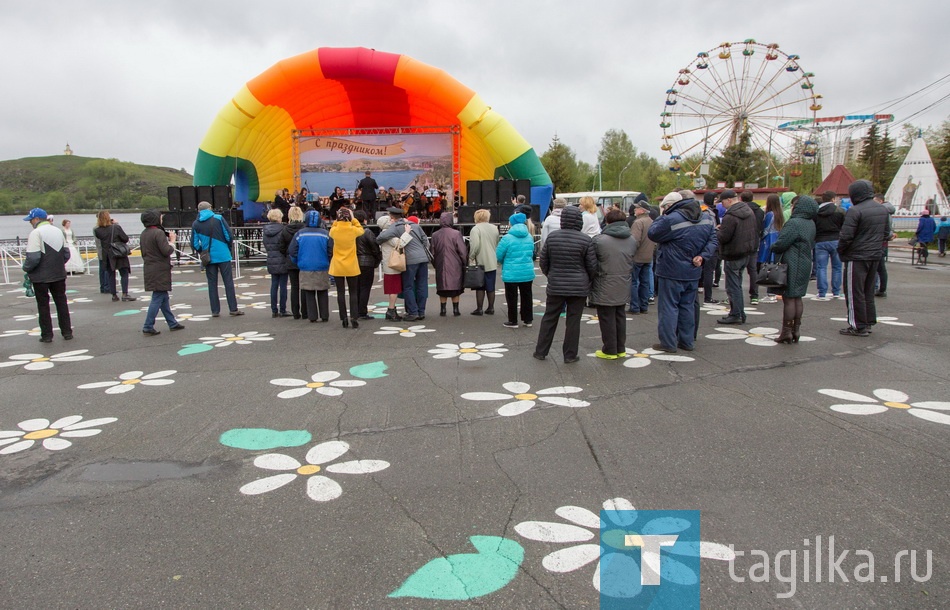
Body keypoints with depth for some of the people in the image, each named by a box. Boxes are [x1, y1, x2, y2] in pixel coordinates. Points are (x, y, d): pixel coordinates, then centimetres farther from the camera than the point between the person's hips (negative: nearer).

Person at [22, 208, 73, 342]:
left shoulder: (36, 233, -14)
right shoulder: (58, 231, 8)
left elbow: (33, 257, -20)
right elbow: (66, 253, 11)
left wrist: (26, 268, -4)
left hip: (41, 276, -6)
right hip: (59, 274, 6)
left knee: (43, 305, 4)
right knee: (61, 302, 12)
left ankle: (47, 335, 9)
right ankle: (67, 332, 14)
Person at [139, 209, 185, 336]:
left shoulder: (143, 234, 12)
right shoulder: (159, 233, -16)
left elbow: (143, 252, 18)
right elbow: (167, 251, -18)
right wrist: (172, 241, -4)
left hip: (149, 268, 9)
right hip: (160, 271, -9)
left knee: (164, 297, 16)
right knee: (158, 298, -5)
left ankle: (172, 323, 24)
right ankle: (148, 327, -4)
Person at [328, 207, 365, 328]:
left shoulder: (334, 230, -8)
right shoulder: (353, 230, -11)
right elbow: (361, 230, 11)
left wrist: (338, 221, 8)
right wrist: (353, 219, 9)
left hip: (337, 267, 1)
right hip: (351, 267, 0)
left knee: (341, 293, 6)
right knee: (353, 293, 8)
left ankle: (344, 319, 6)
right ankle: (354, 318, 0)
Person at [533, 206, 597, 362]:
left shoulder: (552, 237, -1)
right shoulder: (585, 240, -10)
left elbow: (543, 262, 6)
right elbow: (592, 266, -5)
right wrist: (587, 281, 14)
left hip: (555, 286, 2)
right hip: (579, 287, -2)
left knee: (549, 318, 12)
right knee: (573, 321, 5)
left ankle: (540, 351, 19)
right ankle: (570, 355, 12)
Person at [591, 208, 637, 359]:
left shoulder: (599, 240, -16)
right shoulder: (632, 240, 2)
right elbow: (632, 262, 9)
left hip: (605, 288, -6)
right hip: (623, 287, 6)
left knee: (607, 319, 4)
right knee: (620, 317, 16)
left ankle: (610, 350, 12)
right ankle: (620, 349, 24)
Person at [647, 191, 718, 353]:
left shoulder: (671, 220, -18)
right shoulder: (706, 218, 7)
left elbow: (652, 234, -8)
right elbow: (713, 241, 7)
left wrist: (661, 218, 3)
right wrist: (702, 256, -4)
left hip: (672, 272, -7)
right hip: (693, 272, 7)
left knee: (668, 307, 1)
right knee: (688, 305, 15)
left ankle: (668, 343, 2)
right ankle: (687, 341, 21)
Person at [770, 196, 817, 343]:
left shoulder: (794, 223, -17)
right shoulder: (811, 224, 12)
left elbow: (781, 244, -20)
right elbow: (811, 244, 18)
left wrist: (772, 248, 0)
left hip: (792, 264, -9)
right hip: (805, 264, 9)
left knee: (788, 298, -4)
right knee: (797, 298, 13)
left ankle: (786, 332, -1)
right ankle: (795, 331, 18)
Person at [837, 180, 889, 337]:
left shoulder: (855, 211, -18)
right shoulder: (883, 210, 10)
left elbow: (846, 236, -20)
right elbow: (886, 234, 18)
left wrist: (840, 250, -4)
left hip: (857, 257, -8)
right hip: (875, 256, 8)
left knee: (855, 293, -1)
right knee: (868, 291, 18)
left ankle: (859, 327, 1)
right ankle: (869, 322, 23)